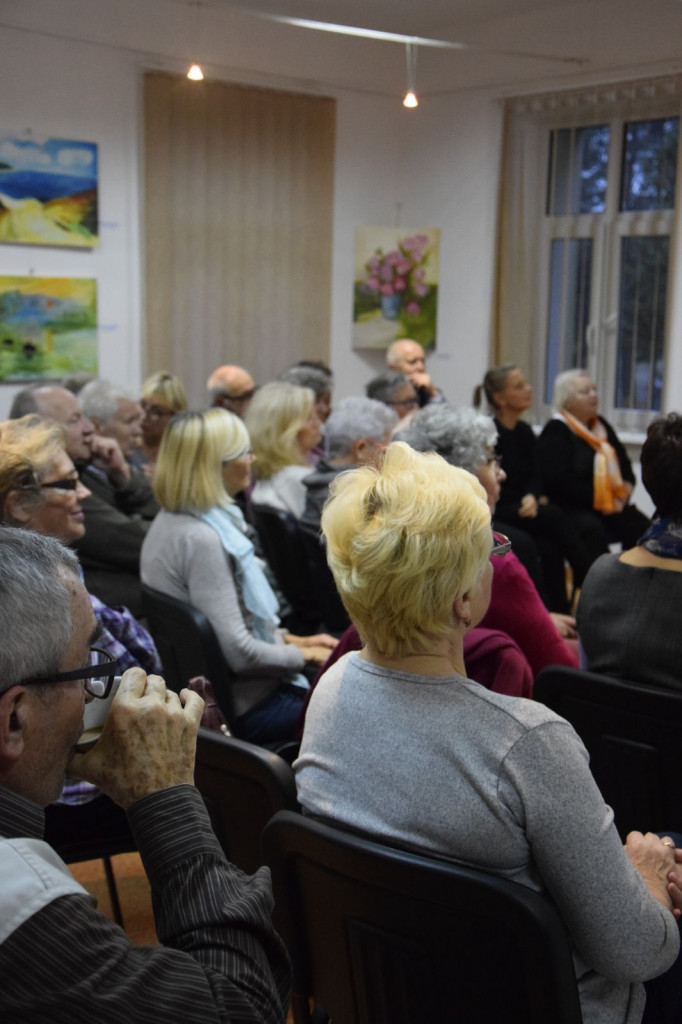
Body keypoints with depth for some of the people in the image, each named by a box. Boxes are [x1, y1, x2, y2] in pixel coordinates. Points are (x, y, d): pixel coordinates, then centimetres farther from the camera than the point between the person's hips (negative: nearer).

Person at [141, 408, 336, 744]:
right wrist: (303, 654, -10)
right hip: (243, 707, -10)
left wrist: (292, 640, 12)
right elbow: (237, 653, -25)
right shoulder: (200, 539, -25)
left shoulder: (171, 522, 6)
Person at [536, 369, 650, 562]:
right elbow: (559, 481, -14)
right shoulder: (556, 431, -5)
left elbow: (624, 462, 28)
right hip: (572, 508, -7)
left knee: (640, 527, -19)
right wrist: (596, 498, -16)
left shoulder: (601, 425, 19)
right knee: (592, 530, -36)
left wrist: (627, 486, 6)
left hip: (612, 505, 7)